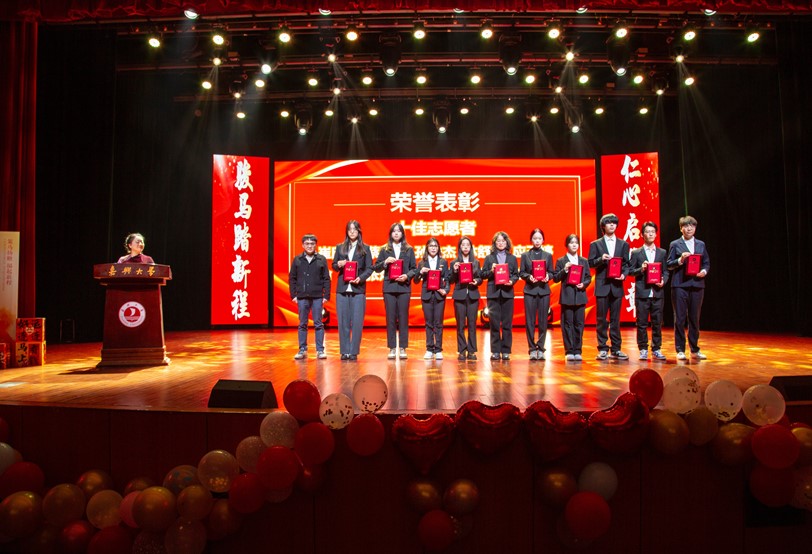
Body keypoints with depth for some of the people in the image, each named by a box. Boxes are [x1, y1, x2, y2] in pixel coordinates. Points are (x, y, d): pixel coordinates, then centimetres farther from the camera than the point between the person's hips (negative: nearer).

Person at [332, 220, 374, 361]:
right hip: (342, 288, 2)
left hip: (358, 289, -2)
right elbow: (333, 266, 14)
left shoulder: (365, 248, 8)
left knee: (357, 322, -2)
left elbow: (369, 268, 3)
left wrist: (360, 278, -13)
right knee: (343, 322, 3)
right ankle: (344, 351, 11)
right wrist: (338, 265, -8)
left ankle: (354, 352, 5)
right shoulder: (340, 248, 13)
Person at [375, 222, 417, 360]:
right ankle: (392, 348, 7)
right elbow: (376, 268, 7)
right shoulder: (385, 250, 10)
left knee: (403, 318, 1)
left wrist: (407, 276, -11)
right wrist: (385, 262, -11)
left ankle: (402, 348, 7)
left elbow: (414, 268, 7)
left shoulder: (409, 250, 9)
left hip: (404, 287, 0)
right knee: (390, 318, 1)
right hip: (389, 287, 0)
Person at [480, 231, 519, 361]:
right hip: (493, 293, -1)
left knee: (507, 323, 2)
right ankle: (495, 351, 7)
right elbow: (483, 274, 5)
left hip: (507, 293, 1)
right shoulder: (489, 258, 9)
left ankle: (506, 351, 9)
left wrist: (512, 281, -11)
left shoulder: (512, 258, 12)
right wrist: (491, 271, -14)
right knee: (494, 323, 0)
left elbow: (516, 274, 8)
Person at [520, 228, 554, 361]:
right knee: (530, 320, -2)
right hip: (530, 290, -1)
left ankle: (540, 348, 7)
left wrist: (547, 276, -12)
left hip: (544, 290, 1)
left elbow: (551, 272, 10)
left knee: (543, 320, 0)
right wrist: (529, 277, -14)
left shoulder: (548, 255, 11)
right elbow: (521, 273, 5)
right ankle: (532, 349, 4)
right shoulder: (525, 255, 8)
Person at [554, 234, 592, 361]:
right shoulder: (561, 261, 4)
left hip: (580, 296, 2)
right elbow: (556, 278, -1)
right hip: (567, 296, -2)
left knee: (579, 324, 3)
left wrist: (584, 284, -7)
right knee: (568, 324, -1)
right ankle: (569, 351, 4)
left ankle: (577, 351, 9)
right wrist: (564, 270, -15)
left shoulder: (584, 261, 13)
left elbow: (588, 278, 12)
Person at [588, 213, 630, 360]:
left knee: (615, 319, 5)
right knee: (601, 318, 0)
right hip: (602, 285, -1)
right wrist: (601, 259, -16)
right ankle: (603, 349, 6)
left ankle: (616, 349, 11)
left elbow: (626, 264, 9)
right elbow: (591, 263, 2)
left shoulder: (623, 244, 12)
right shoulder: (596, 244, 7)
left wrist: (624, 274, -9)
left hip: (616, 285, 2)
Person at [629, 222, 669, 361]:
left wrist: (663, 281, -7)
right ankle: (643, 350, 10)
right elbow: (630, 271, 2)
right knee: (642, 323, 1)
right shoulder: (636, 253, 5)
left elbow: (666, 271, 11)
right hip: (642, 292, -2)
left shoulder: (662, 252, 12)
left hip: (657, 292, 2)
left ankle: (656, 350, 13)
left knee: (657, 323, 4)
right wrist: (641, 269, -16)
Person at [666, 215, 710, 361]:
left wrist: (704, 271, -5)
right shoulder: (675, 244, 5)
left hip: (697, 285, 3)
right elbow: (669, 265, 1)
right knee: (680, 318, -1)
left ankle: (695, 349, 18)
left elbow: (707, 263, 15)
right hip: (680, 285, -3)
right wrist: (680, 260, -16)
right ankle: (680, 350, 6)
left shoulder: (701, 245, 15)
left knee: (694, 318, 8)